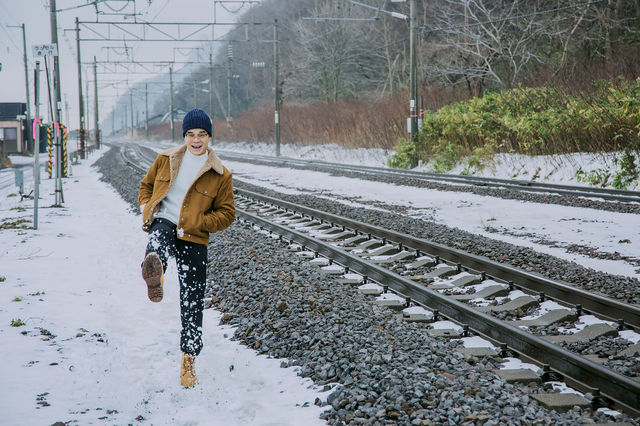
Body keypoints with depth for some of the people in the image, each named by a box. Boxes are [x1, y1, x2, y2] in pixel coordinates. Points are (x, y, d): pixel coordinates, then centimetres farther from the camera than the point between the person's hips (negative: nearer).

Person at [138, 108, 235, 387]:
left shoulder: (220, 175, 3)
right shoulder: (166, 160, 10)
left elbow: (227, 214, 3)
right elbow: (146, 185, 24)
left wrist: (194, 224, -11)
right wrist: (146, 208, 4)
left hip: (193, 240, -1)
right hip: (163, 223, 1)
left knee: (192, 302, 0)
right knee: (161, 233, -40)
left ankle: (188, 359, 13)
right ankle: (154, 271, -72)